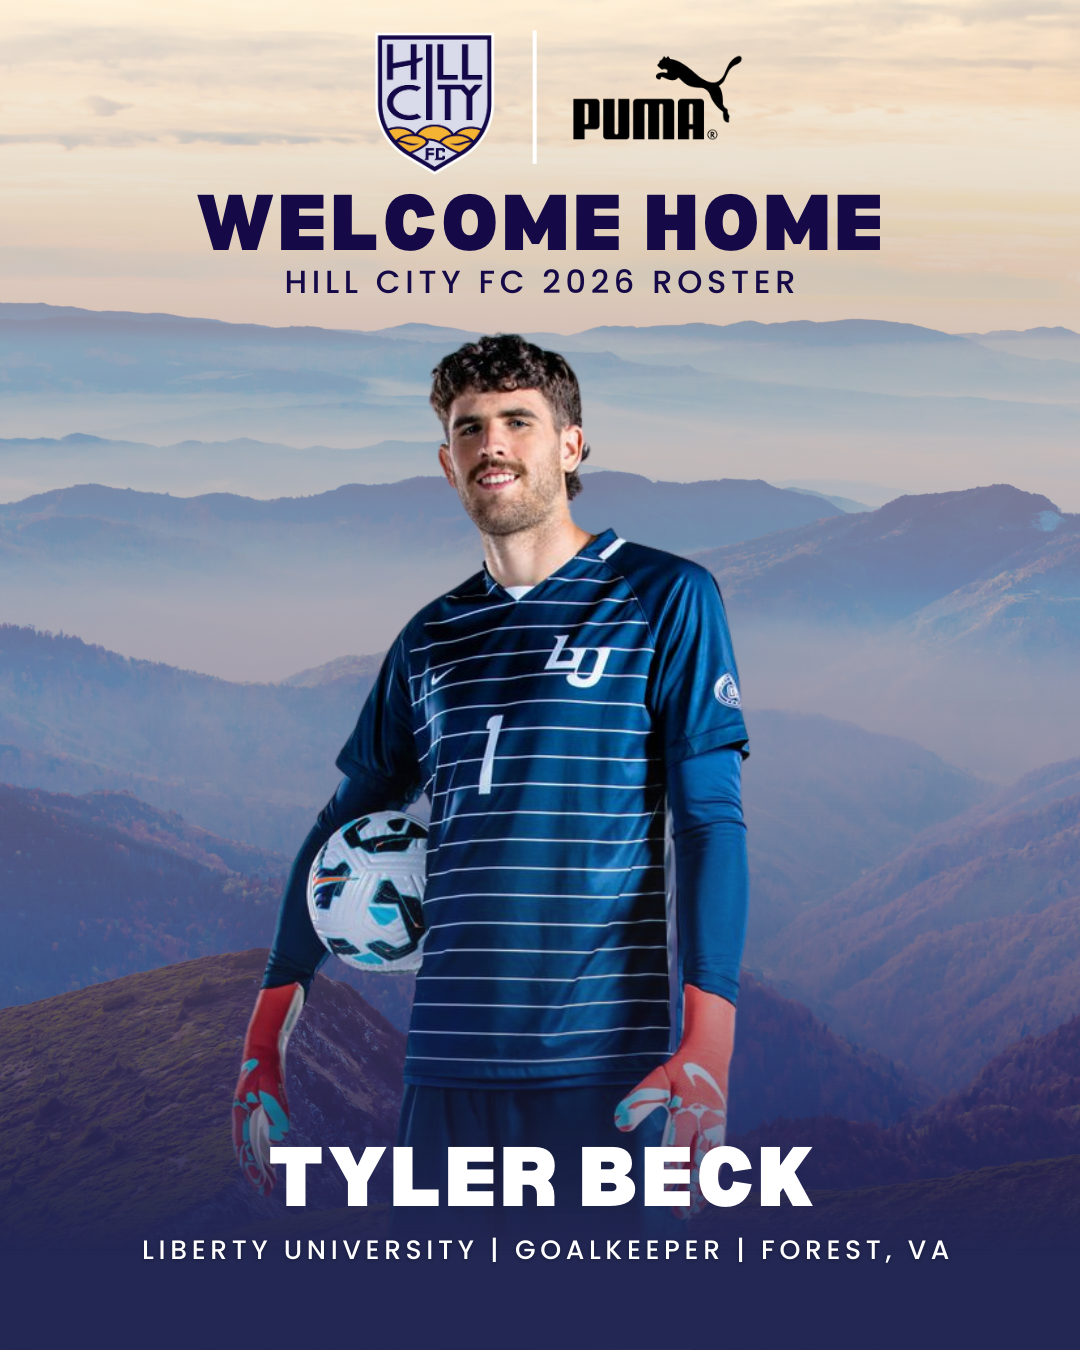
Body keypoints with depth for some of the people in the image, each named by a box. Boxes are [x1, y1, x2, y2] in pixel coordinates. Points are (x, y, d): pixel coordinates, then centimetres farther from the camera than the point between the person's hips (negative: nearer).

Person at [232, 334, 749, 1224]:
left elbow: (710, 823, -6)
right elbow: (343, 833, 19)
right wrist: (265, 1041, 13)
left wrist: (708, 1051, -16)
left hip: (605, 1060, -4)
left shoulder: (663, 598, 1)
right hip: (450, 1060, 4)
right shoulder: (431, 639, 14)